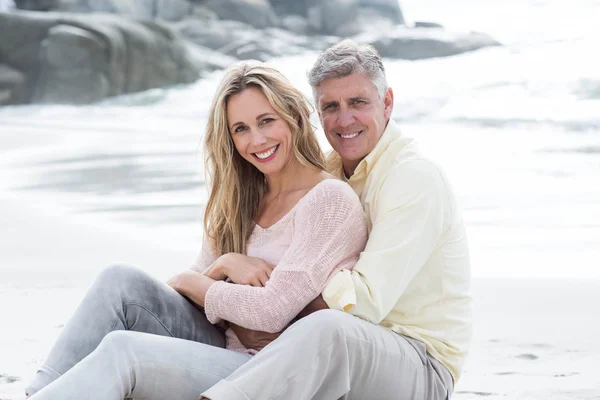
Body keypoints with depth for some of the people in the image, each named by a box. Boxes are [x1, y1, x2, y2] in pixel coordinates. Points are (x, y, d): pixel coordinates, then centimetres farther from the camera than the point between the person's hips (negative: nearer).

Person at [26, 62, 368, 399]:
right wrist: (224, 265, -9)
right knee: (122, 280, -12)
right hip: (226, 353, 8)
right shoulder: (243, 201, 16)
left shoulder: (330, 199, -9)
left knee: (121, 351, -26)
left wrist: (189, 283, -1)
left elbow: (272, 312, -16)